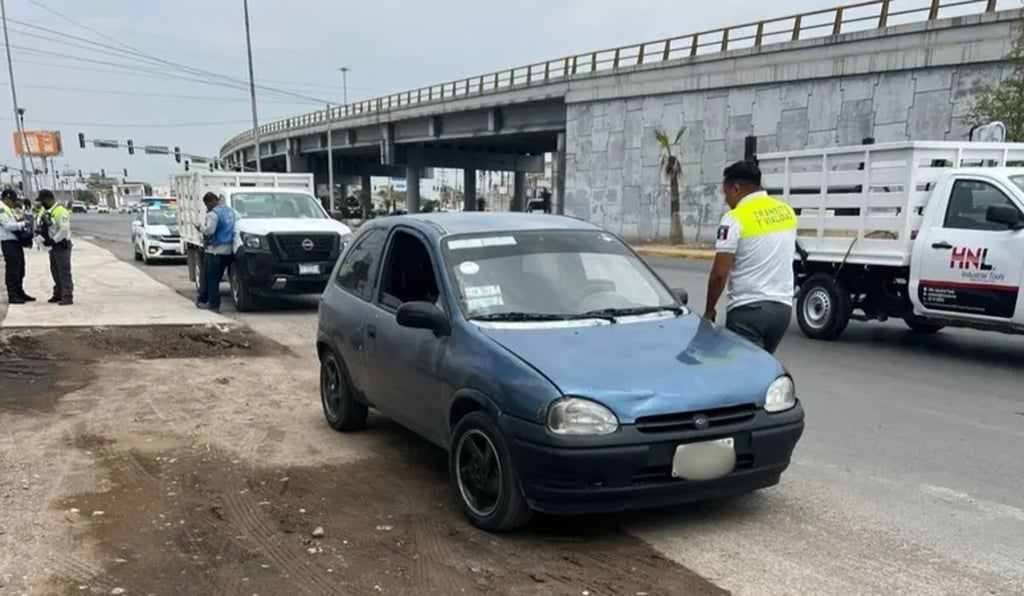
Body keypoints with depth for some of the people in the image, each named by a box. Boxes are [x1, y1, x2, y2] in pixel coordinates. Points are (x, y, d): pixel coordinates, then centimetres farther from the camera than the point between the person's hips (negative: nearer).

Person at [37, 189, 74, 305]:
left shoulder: (60, 211, -17)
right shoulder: (47, 212, 14)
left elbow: (64, 230, -23)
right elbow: (45, 227, 23)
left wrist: (53, 240, -22)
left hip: (62, 245, -10)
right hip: (54, 246, 10)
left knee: (64, 272, -9)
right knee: (55, 271, 17)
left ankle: (67, 297, -8)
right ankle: (58, 294, 27)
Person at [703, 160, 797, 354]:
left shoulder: (735, 218, -13)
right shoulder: (787, 212, 10)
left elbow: (720, 273, -15)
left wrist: (709, 310, -3)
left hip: (749, 309, -7)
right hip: (783, 307, 8)